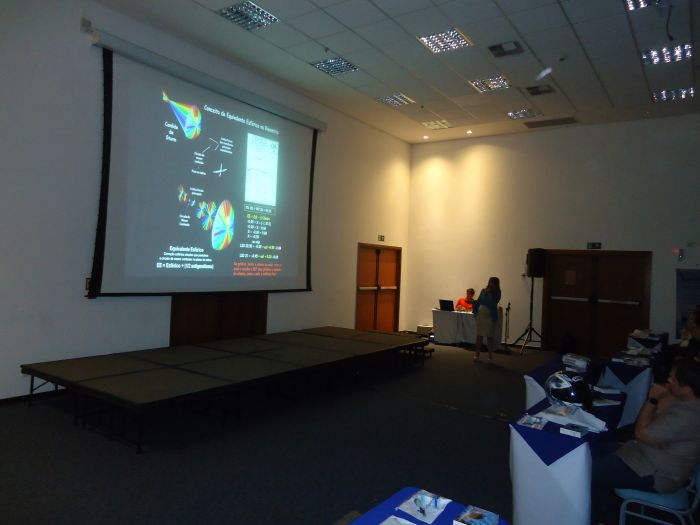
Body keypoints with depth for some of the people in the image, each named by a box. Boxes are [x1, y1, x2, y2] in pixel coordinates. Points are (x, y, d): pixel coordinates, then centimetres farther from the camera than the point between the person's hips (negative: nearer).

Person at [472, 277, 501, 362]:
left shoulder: (496, 294, -3)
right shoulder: (484, 291, 6)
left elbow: (492, 303, -16)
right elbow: (478, 302, 11)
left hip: (490, 316, -3)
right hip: (480, 315, 3)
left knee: (489, 336, 1)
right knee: (479, 335, 8)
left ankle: (490, 356, 8)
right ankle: (477, 354, 15)